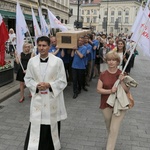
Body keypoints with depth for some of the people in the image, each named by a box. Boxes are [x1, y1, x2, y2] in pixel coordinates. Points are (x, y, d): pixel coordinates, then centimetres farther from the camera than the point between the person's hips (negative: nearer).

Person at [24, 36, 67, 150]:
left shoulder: (58, 61, -9)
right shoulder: (32, 61, -1)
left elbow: (63, 81, -5)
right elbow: (28, 79, 7)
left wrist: (49, 85, -19)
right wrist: (36, 85, -13)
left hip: (53, 98, -1)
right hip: (38, 98, 1)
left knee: (52, 125, 13)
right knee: (36, 125, 1)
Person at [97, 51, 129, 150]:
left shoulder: (122, 74, -7)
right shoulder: (103, 75, -4)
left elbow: (127, 90, -7)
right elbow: (98, 89, -6)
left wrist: (121, 81, -23)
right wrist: (110, 91, -21)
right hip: (106, 105, 3)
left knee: (114, 130, -4)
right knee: (109, 128, 21)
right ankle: (111, 142, 49)